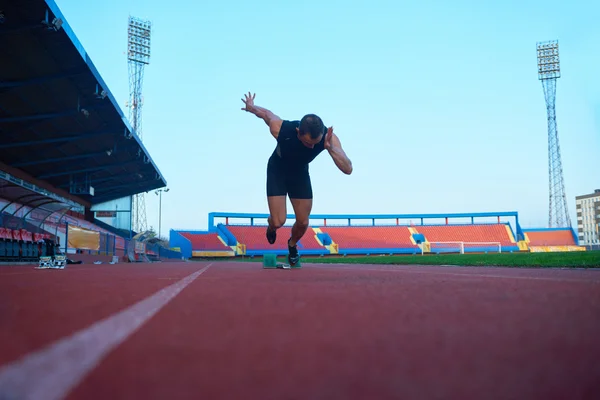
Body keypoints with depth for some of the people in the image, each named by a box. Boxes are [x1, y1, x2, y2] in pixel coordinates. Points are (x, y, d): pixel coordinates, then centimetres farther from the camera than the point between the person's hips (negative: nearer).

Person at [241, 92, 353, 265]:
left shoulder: (329, 137, -34)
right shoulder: (280, 129, -38)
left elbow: (348, 169, -41)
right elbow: (265, 113, -15)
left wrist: (331, 148, -56)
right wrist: (250, 106, 6)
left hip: (300, 174, 2)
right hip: (277, 171, -2)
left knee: (303, 222, 2)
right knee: (278, 221, -10)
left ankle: (292, 245, 38)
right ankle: (271, 227, 31)